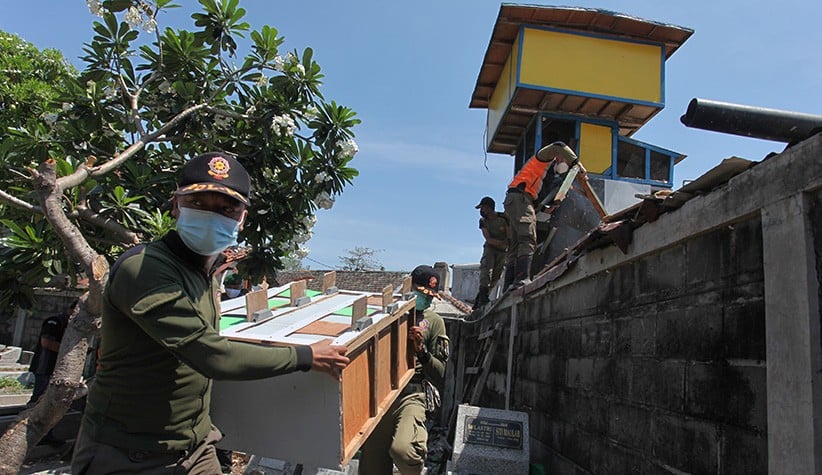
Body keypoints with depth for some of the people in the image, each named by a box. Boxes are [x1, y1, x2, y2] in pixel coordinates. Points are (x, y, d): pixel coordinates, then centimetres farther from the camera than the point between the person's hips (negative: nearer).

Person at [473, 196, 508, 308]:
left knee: (495, 275, -4)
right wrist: (502, 242, -20)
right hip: (489, 247, 1)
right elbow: (488, 239, -12)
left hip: (502, 251, 0)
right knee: (486, 268, -24)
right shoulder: (483, 221, -4)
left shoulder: (503, 218, -11)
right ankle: (483, 294, -34)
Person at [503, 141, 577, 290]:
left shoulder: (547, 173, 33)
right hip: (519, 197, -10)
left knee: (514, 245, 2)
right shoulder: (544, 158, 7)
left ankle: (510, 285, -3)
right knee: (528, 240, -22)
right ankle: (522, 278, -36)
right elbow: (558, 147, -11)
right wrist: (577, 163, -7)